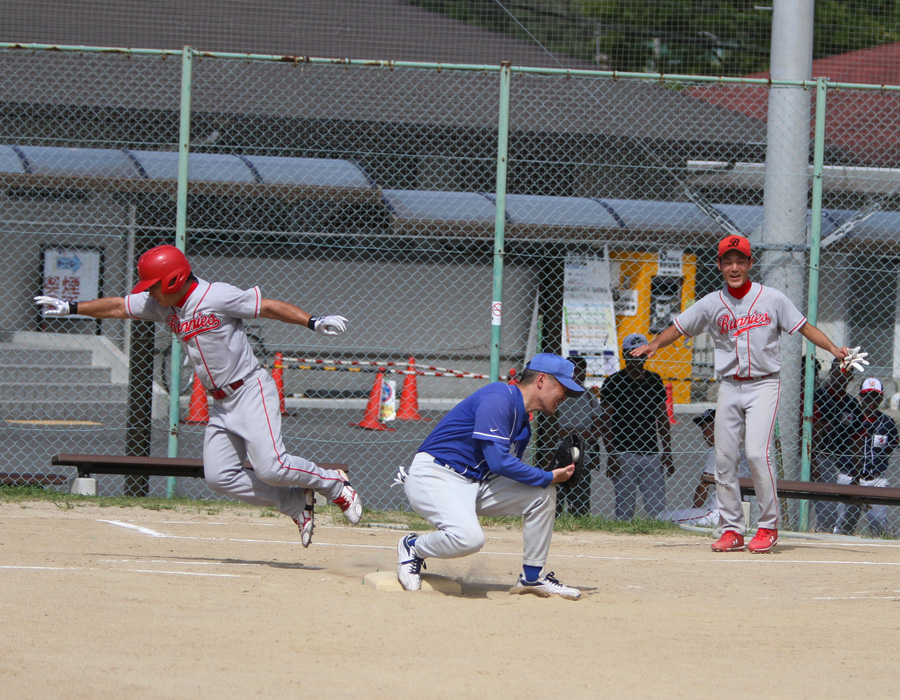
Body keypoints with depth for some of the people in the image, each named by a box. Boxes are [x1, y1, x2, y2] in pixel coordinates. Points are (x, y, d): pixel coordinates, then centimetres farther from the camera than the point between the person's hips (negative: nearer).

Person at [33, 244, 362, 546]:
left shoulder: (217, 296, -16)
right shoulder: (164, 305, 6)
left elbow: (270, 307, -15)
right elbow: (118, 307, 15)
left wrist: (313, 322, -25)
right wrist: (69, 308, 15)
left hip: (251, 392, -8)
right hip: (221, 403, 8)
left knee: (271, 467, -21)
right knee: (219, 476, -3)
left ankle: (334, 485, 3)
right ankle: (295, 503, 7)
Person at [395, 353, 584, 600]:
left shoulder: (523, 424, 14)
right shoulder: (499, 399, -17)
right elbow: (498, 462, -23)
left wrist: (559, 474, -3)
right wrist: (548, 478, -14)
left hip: (476, 483, 10)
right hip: (433, 476, -10)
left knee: (543, 493, -1)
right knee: (468, 537, -34)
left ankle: (532, 577, 8)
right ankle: (413, 547, -1)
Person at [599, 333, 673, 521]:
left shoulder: (654, 380, 13)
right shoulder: (613, 382, 0)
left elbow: (662, 418, 17)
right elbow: (606, 421, -2)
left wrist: (667, 452, 13)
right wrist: (610, 453, -11)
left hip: (651, 454, 4)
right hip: (623, 454, -4)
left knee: (657, 509, -2)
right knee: (623, 509, -4)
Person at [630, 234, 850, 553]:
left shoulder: (772, 299, -1)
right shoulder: (712, 304, 4)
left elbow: (804, 327, 2)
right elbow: (679, 327, 6)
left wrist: (834, 349, -12)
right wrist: (654, 345, -12)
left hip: (763, 385, -3)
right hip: (729, 386, 4)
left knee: (757, 452, -17)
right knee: (724, 458, 0)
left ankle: (769, 527, -5)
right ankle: (732, 530, 9)